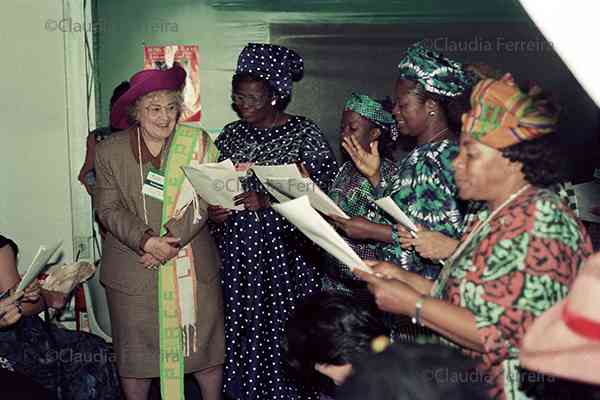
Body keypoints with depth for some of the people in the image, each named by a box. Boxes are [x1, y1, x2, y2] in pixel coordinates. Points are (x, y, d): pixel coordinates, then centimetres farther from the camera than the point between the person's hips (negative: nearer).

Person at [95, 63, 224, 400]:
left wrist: (170, 241, -20)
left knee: (204, 344, 9)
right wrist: (146, 240, -20)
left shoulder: (197, 143, -2)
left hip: (193, 267, 0)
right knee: (135, 350, 10)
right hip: (132, 269, 0)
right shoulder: (110, 151, -1)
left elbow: (202, 201, -9)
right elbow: (109, 208, -5)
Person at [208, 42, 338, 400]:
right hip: (237, 253, 4)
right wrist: (212, 210, -4)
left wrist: (268, 203, -18)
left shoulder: (305, 134, -4)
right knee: (242, 329, 7)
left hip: (285, 253, -4)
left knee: (284, 329, -1)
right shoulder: (231, 135, 11)